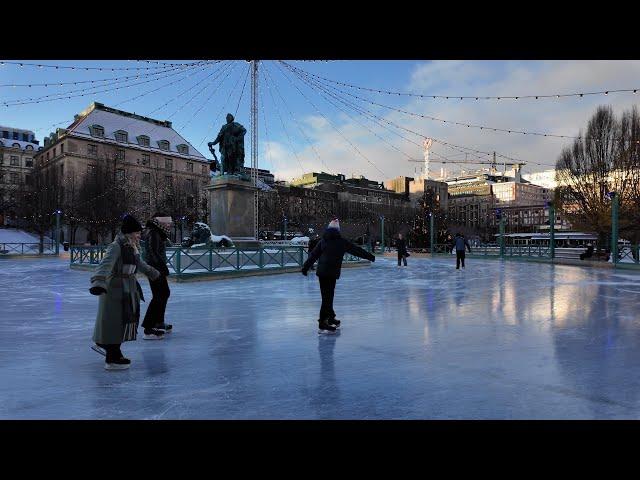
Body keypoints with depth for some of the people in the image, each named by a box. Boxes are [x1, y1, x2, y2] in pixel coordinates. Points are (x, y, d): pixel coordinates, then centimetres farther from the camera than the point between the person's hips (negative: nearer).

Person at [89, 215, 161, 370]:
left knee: (125, 320, 14)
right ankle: (112, 360, 6)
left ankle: (115, 354, 28)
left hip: (128, 289, 9)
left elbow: (139, 263, 32)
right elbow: (105, 265, -29)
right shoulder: (116, 246, -15)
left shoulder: (132, 247, 13)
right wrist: (98, 282, -45)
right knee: (115, 321, -4)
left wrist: (152, 272, 47)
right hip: (116, 289, -9)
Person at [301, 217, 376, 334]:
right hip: (331, 273, -6)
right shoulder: (341, 241, -3)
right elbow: (356, 250, 4)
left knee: (328, 296, 17)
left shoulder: (323, 241, 10)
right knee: (327, 297, -4)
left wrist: (305, 267, 16)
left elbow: (313, 255, 10)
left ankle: (330, 318, 33)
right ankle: (322, 324, -4)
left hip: (321, 272, 6)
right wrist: (370, 257, 14)